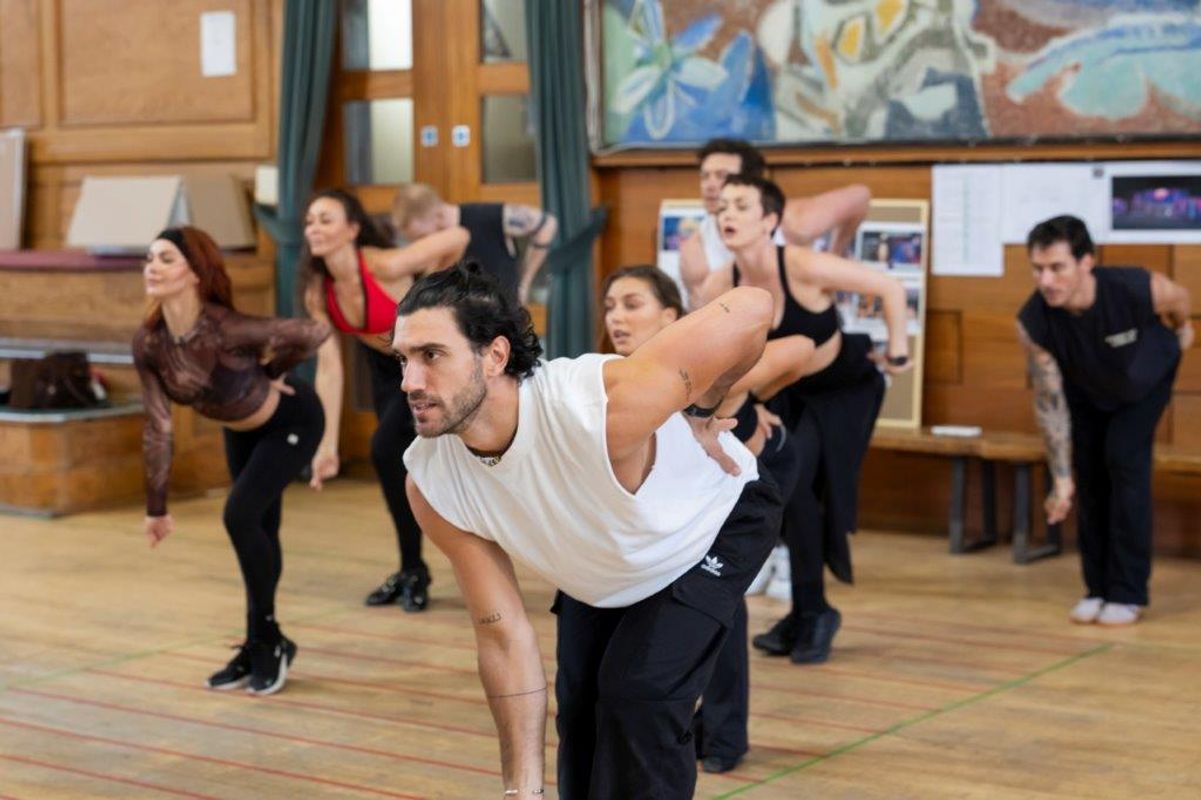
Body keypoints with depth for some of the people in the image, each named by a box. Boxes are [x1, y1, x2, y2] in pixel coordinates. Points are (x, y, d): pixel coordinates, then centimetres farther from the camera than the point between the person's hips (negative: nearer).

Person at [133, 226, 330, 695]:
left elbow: (315, 332, -32)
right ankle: (259, 647, 28)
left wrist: (272, 373, -14)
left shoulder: (226, 329, -36)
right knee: (259, 531, 15)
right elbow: (158, 429, -11)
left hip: (290, 422, -6)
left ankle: (268, 641, 0)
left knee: (240, 516, -18)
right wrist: (156, 509, -8)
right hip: (242, 430, 6)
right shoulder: (149, 342, -18)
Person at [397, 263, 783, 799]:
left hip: (716, 521, -5)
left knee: (638, 697, -18)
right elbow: (504, 637, -18)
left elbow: (751, 309, -39)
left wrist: (699, 415, -22)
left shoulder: (596, 409, -44)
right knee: (580, 708, 2)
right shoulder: (431, 484, -26)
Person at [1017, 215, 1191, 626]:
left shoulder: (1140, 289, -41)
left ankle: (1128, 594, -7)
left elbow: (1179, 299, -13)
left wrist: (1182, 329, 10)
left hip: (1144, 382, -2)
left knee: (1125, 461, -15)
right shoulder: (1032, 323, -35)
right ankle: (1098, 588, 13)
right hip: (1086, 389, 2)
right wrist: (1061, 479, -23)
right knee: (1089, 473, -2)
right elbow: (1049, 402, -24)